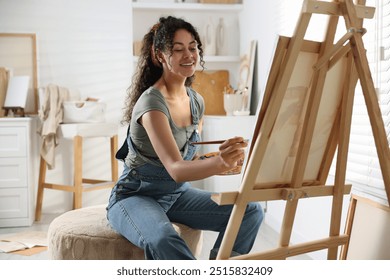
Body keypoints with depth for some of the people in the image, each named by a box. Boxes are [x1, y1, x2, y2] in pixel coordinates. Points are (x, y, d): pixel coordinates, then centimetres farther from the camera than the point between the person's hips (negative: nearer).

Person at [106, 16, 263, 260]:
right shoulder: (152, 102, -22)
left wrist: (226, 159, -9)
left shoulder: (196, 102, 3)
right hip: (135, 196, -7)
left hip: (177, 193, 7)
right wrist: (219, 162, -52)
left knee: (251, 212, -10)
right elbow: (175, 169, -33)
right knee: (163, 241, -40)